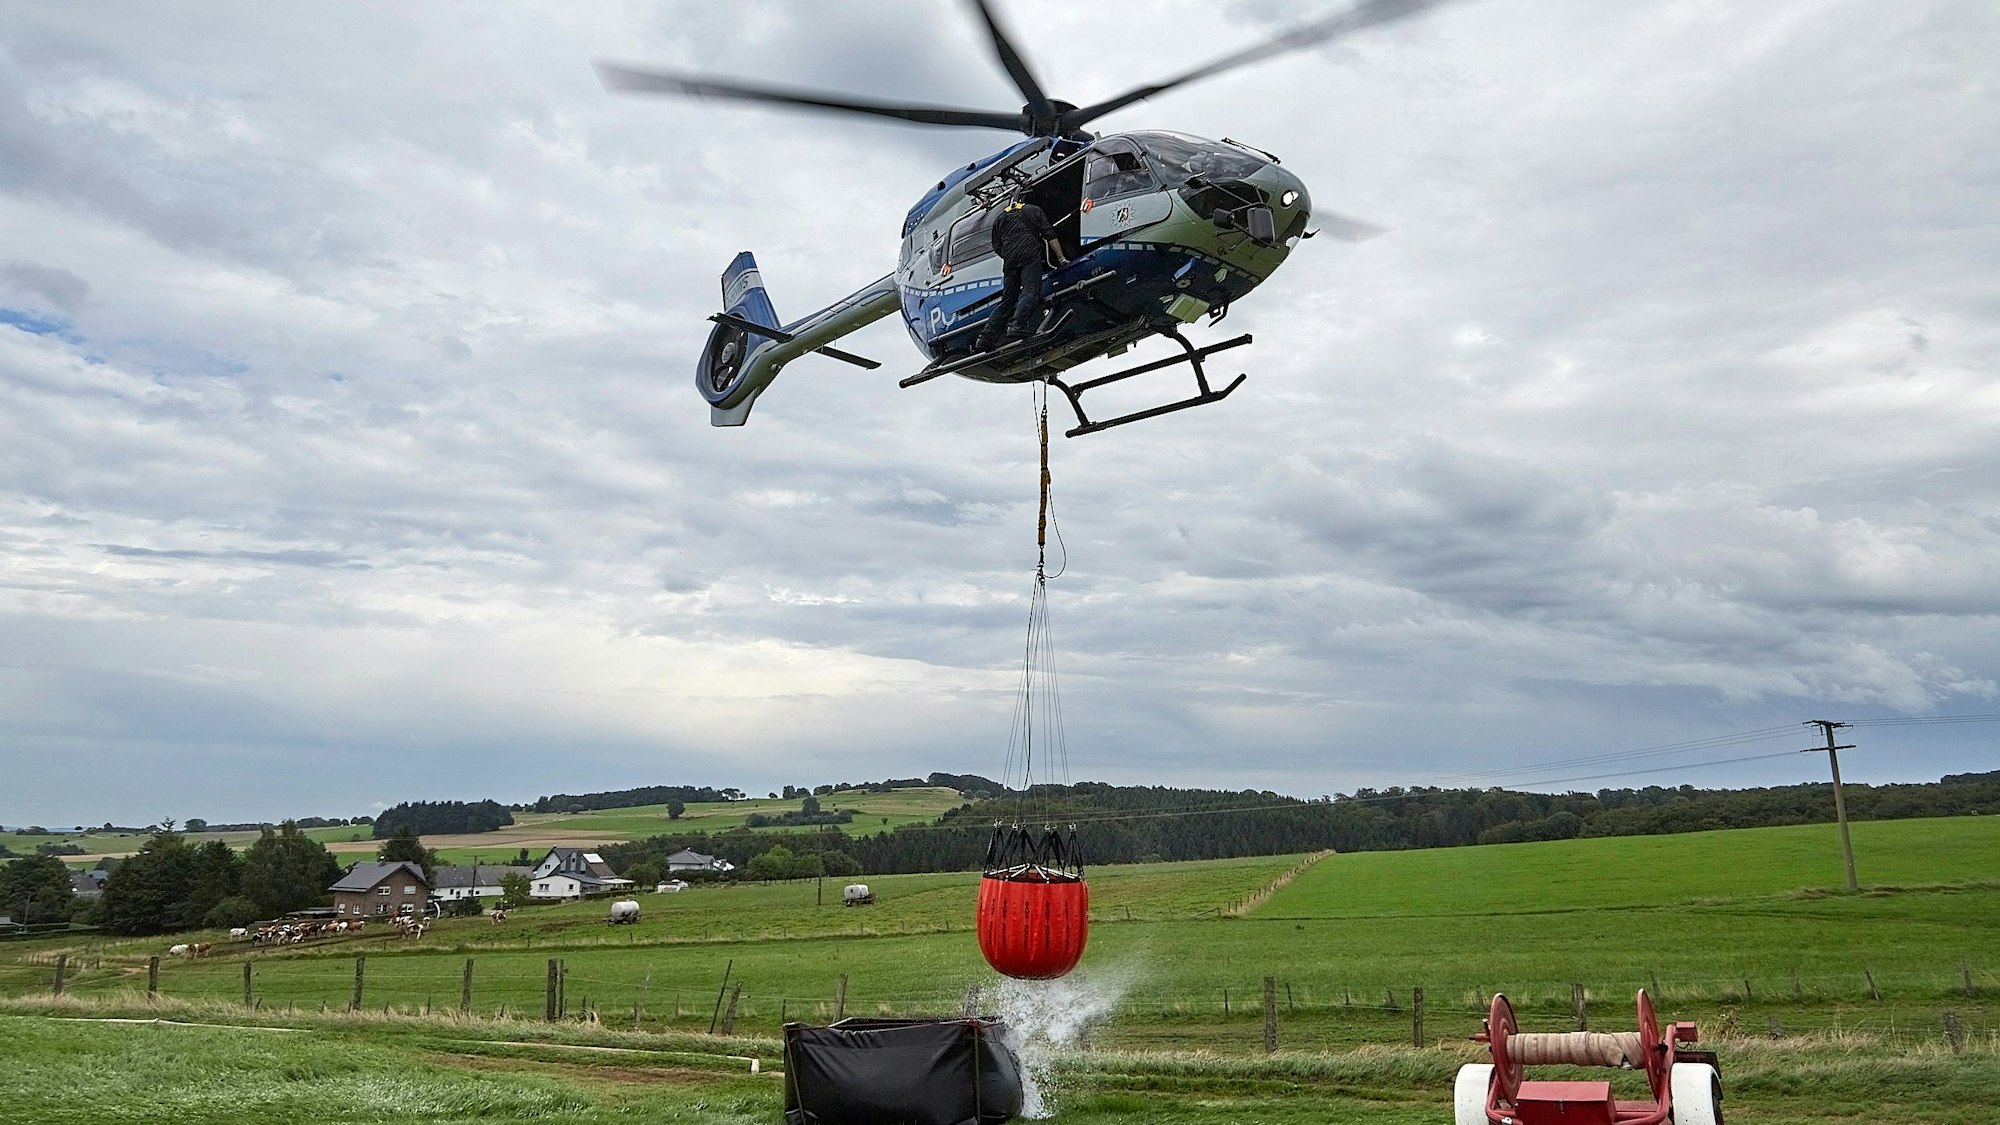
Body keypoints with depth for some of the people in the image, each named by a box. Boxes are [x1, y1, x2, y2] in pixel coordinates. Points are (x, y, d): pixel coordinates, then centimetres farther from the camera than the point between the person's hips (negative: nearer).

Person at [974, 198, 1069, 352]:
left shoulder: (1000, 218, 28)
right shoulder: (1034, 210, 21)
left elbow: (997, 248, 19)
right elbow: (1050, 235, 10)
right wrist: (1061, 258, 10)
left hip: (1009, 260, 4)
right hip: (1030, 255, -4)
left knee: (1007, 299, 8)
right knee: (1030, 292, -15)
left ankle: (986, 337, -1)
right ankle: (1017, 327, -37)